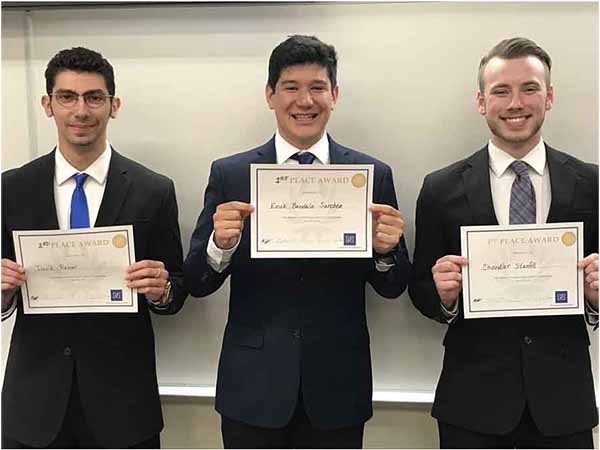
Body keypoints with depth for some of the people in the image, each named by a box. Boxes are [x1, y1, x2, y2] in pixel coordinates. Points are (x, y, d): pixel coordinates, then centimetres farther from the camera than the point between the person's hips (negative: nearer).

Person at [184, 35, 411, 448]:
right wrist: (221, 244, -22)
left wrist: (385, 252, -21)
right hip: (253, 388, 0)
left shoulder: (373, 175, -2)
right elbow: (197, 284, -2)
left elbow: (394, 288, 0)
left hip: (338, 388, 1)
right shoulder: (229, 174, -3)